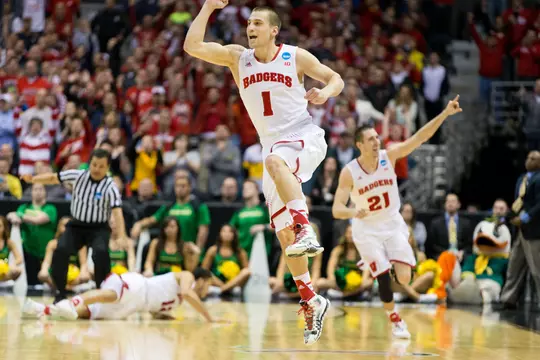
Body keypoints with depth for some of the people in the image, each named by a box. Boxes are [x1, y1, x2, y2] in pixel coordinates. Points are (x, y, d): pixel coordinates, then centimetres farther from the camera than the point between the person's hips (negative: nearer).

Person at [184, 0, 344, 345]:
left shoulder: (295, 57, -2)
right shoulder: (237, 57, 5)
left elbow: (335, 78, 5)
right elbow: (192, 46, -6)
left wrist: (325, 93, -17)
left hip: (305, 137, -4)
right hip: (274, 146, 4)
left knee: (275, 161, -40)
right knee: (284, 234, 0)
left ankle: (307, 230, -44)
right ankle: (311, 303, 9)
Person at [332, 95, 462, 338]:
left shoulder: (389, 156, -13)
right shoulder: (349, 172, -19)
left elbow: (420, 137, -20)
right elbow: (337, 210, -21)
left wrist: (445, 114, -31)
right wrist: (354, 212, -43)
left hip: (393, 225, 2)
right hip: (367, 230, -2)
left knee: (404, 278, -10)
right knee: (384, 278, -9)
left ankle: (377, 262, 26)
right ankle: (395, 320, 17)